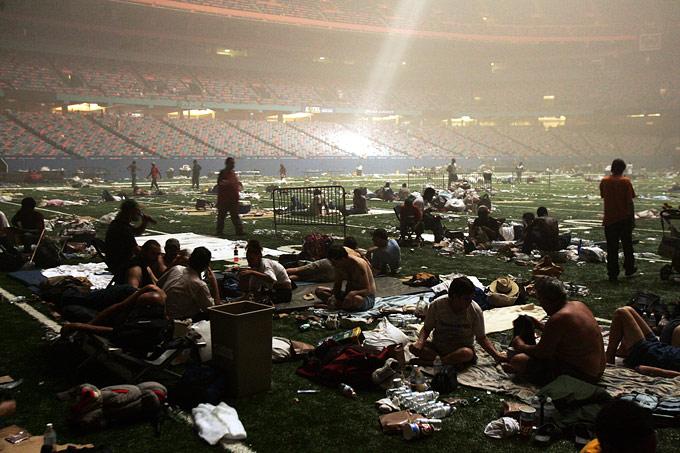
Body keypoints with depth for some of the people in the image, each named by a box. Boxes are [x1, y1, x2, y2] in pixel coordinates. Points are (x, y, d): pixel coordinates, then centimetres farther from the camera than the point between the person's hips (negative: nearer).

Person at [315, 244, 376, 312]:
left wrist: (352, 293, -41)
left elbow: (368, 291, -25)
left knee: (356, 299, -44)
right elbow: (337, 285, 4)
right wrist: (333, 296, -18)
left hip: (367, 298, -7)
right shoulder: (339, 265, -3)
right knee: (319, 290, -4)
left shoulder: (359, 265, -22)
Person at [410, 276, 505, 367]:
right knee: (413, 347, -25)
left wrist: (496, 355, -13)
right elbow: (426, 329, -2)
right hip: (438, 347, 1)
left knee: (467, 354, -37)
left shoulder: (475, 310, -13)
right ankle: (455, 363, -23)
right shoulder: (437, 305, -14)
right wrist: (420, 342, -21)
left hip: (463, 348, -1)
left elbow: (481, 338, -3)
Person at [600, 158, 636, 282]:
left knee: (612, 248, 4)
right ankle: (629, 269, 29)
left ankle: (613, 274, 3)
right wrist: (632, 218, -2)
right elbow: (630, 202, -9)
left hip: (609, 219, 1)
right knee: (627, 245, 17)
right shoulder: (625, 181, -9)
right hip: (624, 218, -1)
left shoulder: (604, 181, -1)